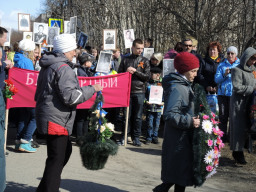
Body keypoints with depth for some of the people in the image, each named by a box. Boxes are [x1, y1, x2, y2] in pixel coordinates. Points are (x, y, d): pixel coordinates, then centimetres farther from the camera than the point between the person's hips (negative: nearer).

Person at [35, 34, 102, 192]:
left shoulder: (47, 66, 16)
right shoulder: (63, 68, -16)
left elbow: (39, 94, 25)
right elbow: (70, 97, -23)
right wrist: (92, 89, -14)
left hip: (48, 116, 11)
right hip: (57, 120, -11)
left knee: (65, 150, 22)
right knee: (56, 158, -5)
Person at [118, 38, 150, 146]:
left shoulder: (145, 61, 7)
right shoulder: (125, 60, 9)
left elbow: (148, 76, -1)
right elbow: (119, 74, 10)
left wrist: (135, 71, -9)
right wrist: (127, 72, -9)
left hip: (139, 91, 0)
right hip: (127, 91, 0)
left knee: (138, 116, 4)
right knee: (127, 115, 4)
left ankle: (136, 137, 13)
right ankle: (124, 136, 15)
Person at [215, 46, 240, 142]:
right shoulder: (222, 65, 11)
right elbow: (216, 79, 4)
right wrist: (225, 74, -14)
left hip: (234, 94, -1)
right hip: (222, 93, 1)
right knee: (223, 115, 1)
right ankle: (223, 137, 10)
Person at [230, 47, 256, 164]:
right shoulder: (237, 70, -9)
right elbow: (237, 87, -16)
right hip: (239, 103, -7)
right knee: (239, 128, -5)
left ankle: (237, 152, 14)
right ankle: (238, 153, 1)